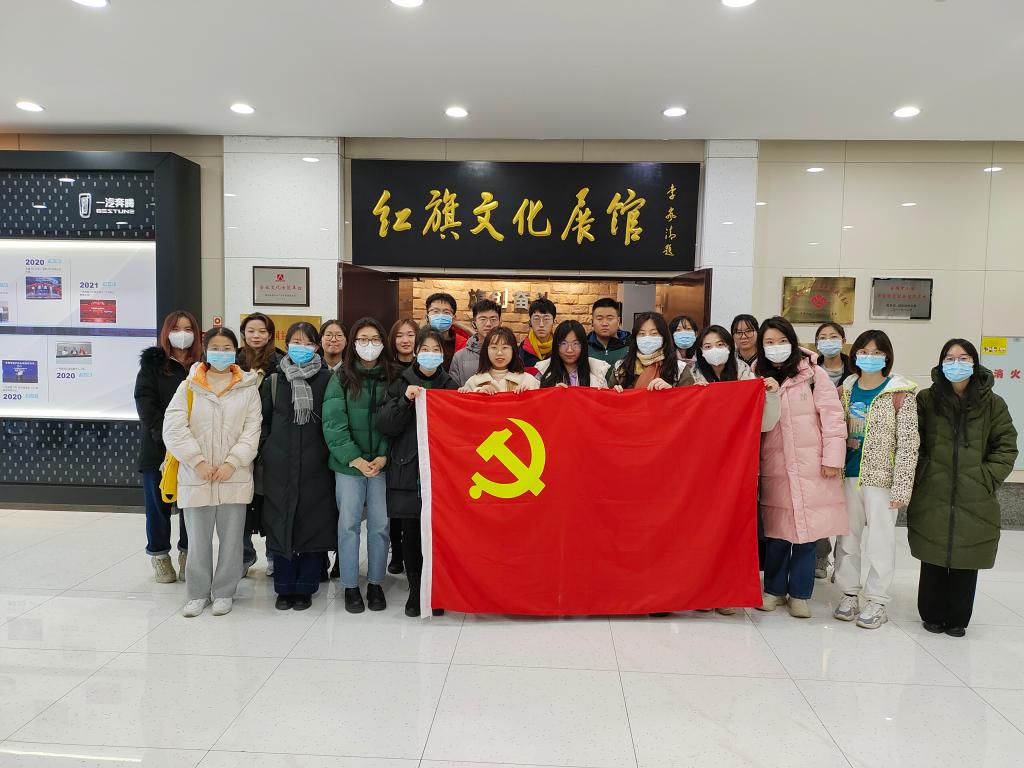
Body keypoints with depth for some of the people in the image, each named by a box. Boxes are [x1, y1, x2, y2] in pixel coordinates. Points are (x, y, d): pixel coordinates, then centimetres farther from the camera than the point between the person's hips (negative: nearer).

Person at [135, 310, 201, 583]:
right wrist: (164, 435, -12)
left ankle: (187, 556, 17)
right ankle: (160, 557, 21)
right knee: (158, 504, 7)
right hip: (158, 448, 0)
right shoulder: (152, 363, 4)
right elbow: (145, 402, -4)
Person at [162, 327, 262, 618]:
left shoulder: (248, 388, 3)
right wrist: (198, 462, -12)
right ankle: (198, 593, 25)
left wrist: (232, 463, -12)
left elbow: (252, 431, -1)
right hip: (196, 477, 0)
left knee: (231, 537, 8)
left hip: (234, 477, 0)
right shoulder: (189, 386, 3)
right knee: (198, 538, 8)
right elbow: (174, 428, -4)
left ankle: (224, 592, 24)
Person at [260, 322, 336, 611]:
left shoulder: (327, 379, 1)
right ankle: (285, 588, 20)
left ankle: (305, 588, 17)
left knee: (314, 524, 3)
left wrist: (331, 451, -3)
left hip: (316, 467, -1)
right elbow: (262, 420, 13)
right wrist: (267, 450, 4)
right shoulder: (273, 381, 7)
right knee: (281, 524, 5)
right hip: (280, 468, 2)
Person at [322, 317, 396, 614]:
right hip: (348, 463, -1)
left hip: (382, 464, 1)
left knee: (380, 525, 5)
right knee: (349, 524, 3)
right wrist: (355, 459, -13)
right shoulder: (341, 378, 1)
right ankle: (350, 586, 15)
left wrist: (383, 457, -10)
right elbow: (333, 422, -5)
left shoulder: (391, 378, 4)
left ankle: (375, 583, 20)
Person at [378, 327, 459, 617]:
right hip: (407, 472, 1)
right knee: (411, 532, 4)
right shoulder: (401, 384, 7)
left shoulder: (451, 386, 7)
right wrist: (406, 400, -15)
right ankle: (415, 589, 20)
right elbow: (385, 425, -3)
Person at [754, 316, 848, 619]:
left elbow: (832, 416, -5)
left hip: (811, 466, -2)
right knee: (777, 531, 6)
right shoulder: (759, 378, 10)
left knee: (807, 531, 3)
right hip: (774, 467, 3)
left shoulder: (813, 373, -3)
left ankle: (800, 594, 17)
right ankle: (774, 589, 22)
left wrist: (832, 458, -8)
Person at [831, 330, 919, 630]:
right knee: (846, 538, 12)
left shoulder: (900, 393, -6)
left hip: (882, 480, -4)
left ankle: (876, 602, 18)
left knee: (880, 542, 3)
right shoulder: (846, 390, 7)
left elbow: (908, 444, -9)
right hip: (849, 476, 4)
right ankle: (849, 594, 26)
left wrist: (901, 487, -13)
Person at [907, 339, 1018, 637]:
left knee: (967, 561, 8)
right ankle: (932, 615, 24)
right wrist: (923, 474, -6)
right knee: (933, 559, 8)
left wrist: (987, 478, -6)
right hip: (931, 497, 0)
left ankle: (957, 619, 24)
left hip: (974, 501, 0)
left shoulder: (993, 404, 2)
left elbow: (1007, 447, 3)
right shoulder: (926, 400, 1)